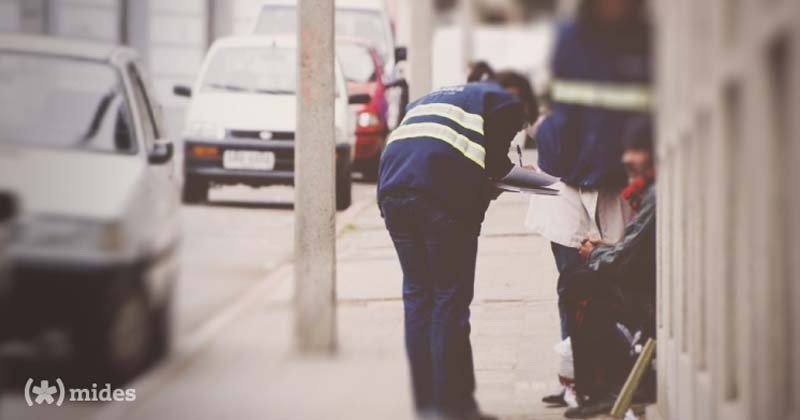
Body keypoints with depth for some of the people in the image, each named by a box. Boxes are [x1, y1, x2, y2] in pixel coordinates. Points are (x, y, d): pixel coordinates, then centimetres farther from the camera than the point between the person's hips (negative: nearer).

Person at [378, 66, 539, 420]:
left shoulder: (431, 98, 35)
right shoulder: (505, 101, 14)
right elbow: (494, 161, 3)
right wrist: (512, 172, 23)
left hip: (394, 188, 6)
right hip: (444, 195, -6)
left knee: (417, 296, 12)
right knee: (451, 300, -1)